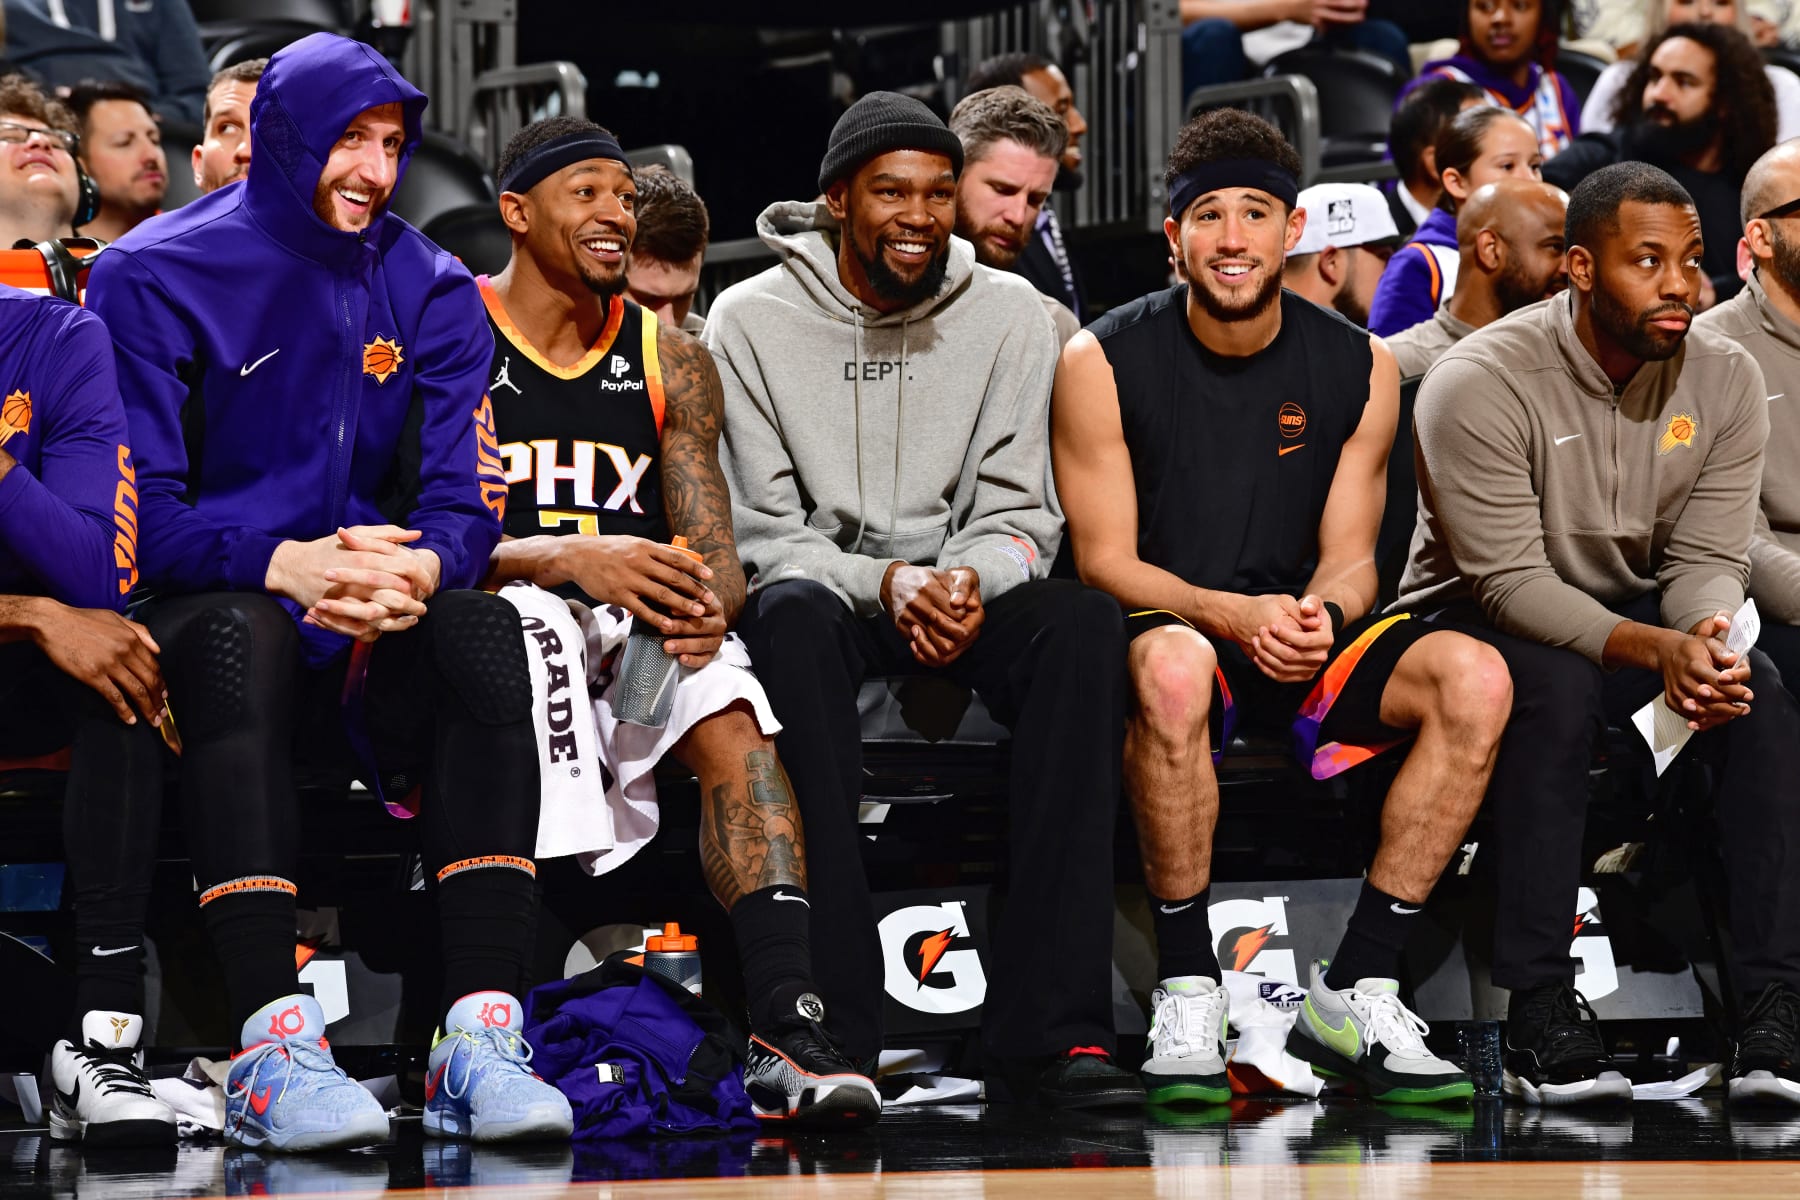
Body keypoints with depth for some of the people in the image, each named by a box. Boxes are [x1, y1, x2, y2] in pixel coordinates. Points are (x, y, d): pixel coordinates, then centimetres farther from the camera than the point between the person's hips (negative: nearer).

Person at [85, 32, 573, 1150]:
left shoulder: (429, 290, 9)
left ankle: (481, 1035, -37)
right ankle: (273, 1046, -48)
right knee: (242, 630, -38)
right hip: (197, 617, -3)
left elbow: (468, 502, 2)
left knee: (485, 627, -28)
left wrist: (418, 568, -24)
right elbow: (133, 512, -9)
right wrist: (281, 564, -27)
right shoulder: (155, 278, -2)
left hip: (365, 640, 3)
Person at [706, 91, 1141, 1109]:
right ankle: (836, 1020, -42)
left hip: (961, 593, 2)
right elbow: (761, 531, -5)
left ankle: (1049, 1027, -35)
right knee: (794, 619, -38)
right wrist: (884, 584, -23)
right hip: (819, 587, -2)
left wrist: (969, 581, -21)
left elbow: (1016, 515, 3)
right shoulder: (753, 321, -2)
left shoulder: (1010, 315, 5)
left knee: (1086, 618, -31)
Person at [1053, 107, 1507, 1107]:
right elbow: (1106, 559, -6)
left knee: (1476, 679, -24)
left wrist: (1318, 611, -20)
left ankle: (1358, 989, -20)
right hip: (1162, 626, -3)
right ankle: (1188, 993, -28)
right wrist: (1232, 615, -24)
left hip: (1301, 641, 4)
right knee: (1174, 667, -40)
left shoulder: (1359, 368, 3)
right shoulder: (1104, 364, -5)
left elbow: (1350, 556, 6)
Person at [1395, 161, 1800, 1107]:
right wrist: (1657, 649, -38)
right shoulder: (1480, 382, -21)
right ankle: (1539, 1013, -34)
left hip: (1632, 619, 4)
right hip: (1476, 623, -4)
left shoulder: (1724, 378, -5)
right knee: (1555, 686, -37)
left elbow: (1709, 557, -6)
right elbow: (1508, 579, -25)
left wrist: (1707, 634, -31)